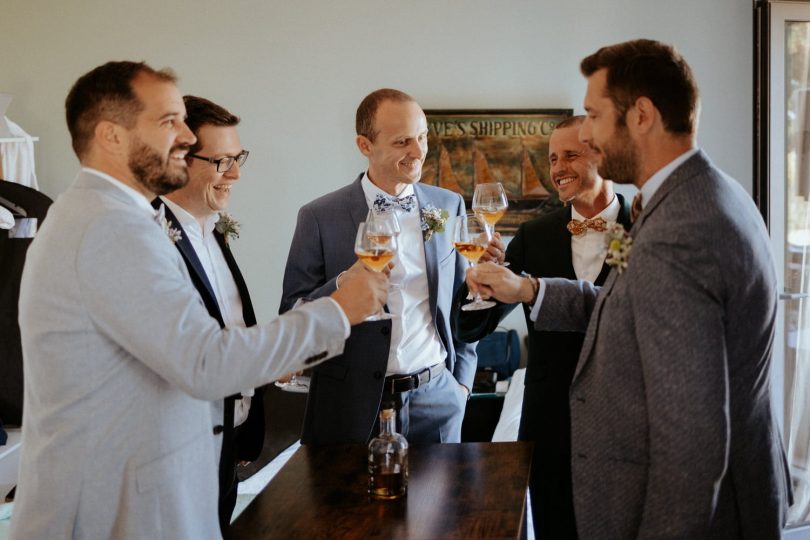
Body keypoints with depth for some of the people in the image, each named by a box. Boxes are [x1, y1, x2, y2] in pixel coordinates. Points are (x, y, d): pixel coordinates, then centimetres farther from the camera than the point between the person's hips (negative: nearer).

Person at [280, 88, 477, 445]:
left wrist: (462, 379, 8)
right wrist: (345, 283, -22)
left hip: (437, 399, 3)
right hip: (354, 406, -2)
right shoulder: (320, 217, -6)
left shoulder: (449, 206, 5)